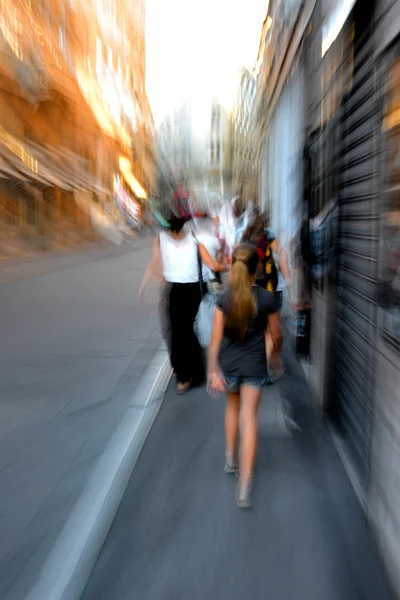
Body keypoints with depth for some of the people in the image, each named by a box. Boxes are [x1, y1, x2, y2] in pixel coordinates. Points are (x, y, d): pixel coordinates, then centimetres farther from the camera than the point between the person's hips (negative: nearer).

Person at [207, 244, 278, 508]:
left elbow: (216, 338, -12)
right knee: (249, 417, 3)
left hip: (229, 363, 1)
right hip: (254, 366, -1)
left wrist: (213, 369, -6)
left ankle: (231, 457, 37)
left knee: (233, 407, 26)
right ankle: (245, 483, 2)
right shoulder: (267, 298, -11)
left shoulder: (224, 298, -12)